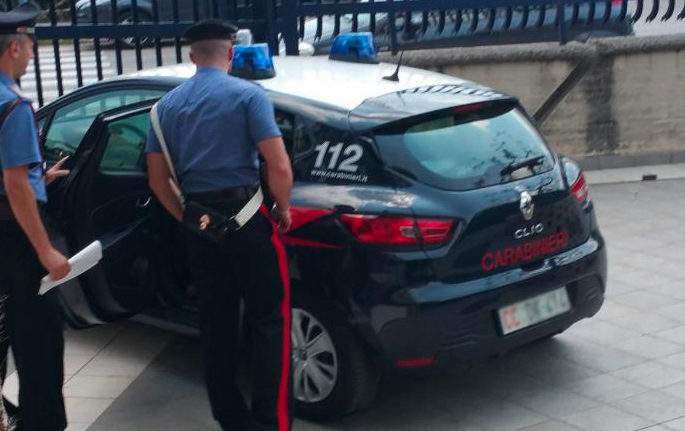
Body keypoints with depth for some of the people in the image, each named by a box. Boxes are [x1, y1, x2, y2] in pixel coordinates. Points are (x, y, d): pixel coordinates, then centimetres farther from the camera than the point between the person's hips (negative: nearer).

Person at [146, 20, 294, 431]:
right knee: (269, 320, 1)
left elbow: (158, 179, 10)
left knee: (215, 322, 13)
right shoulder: (248, 94, -7)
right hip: (246, 217, -5)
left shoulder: (168, 104, 9)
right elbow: (279, 166, -15)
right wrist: (283, 210, 1)